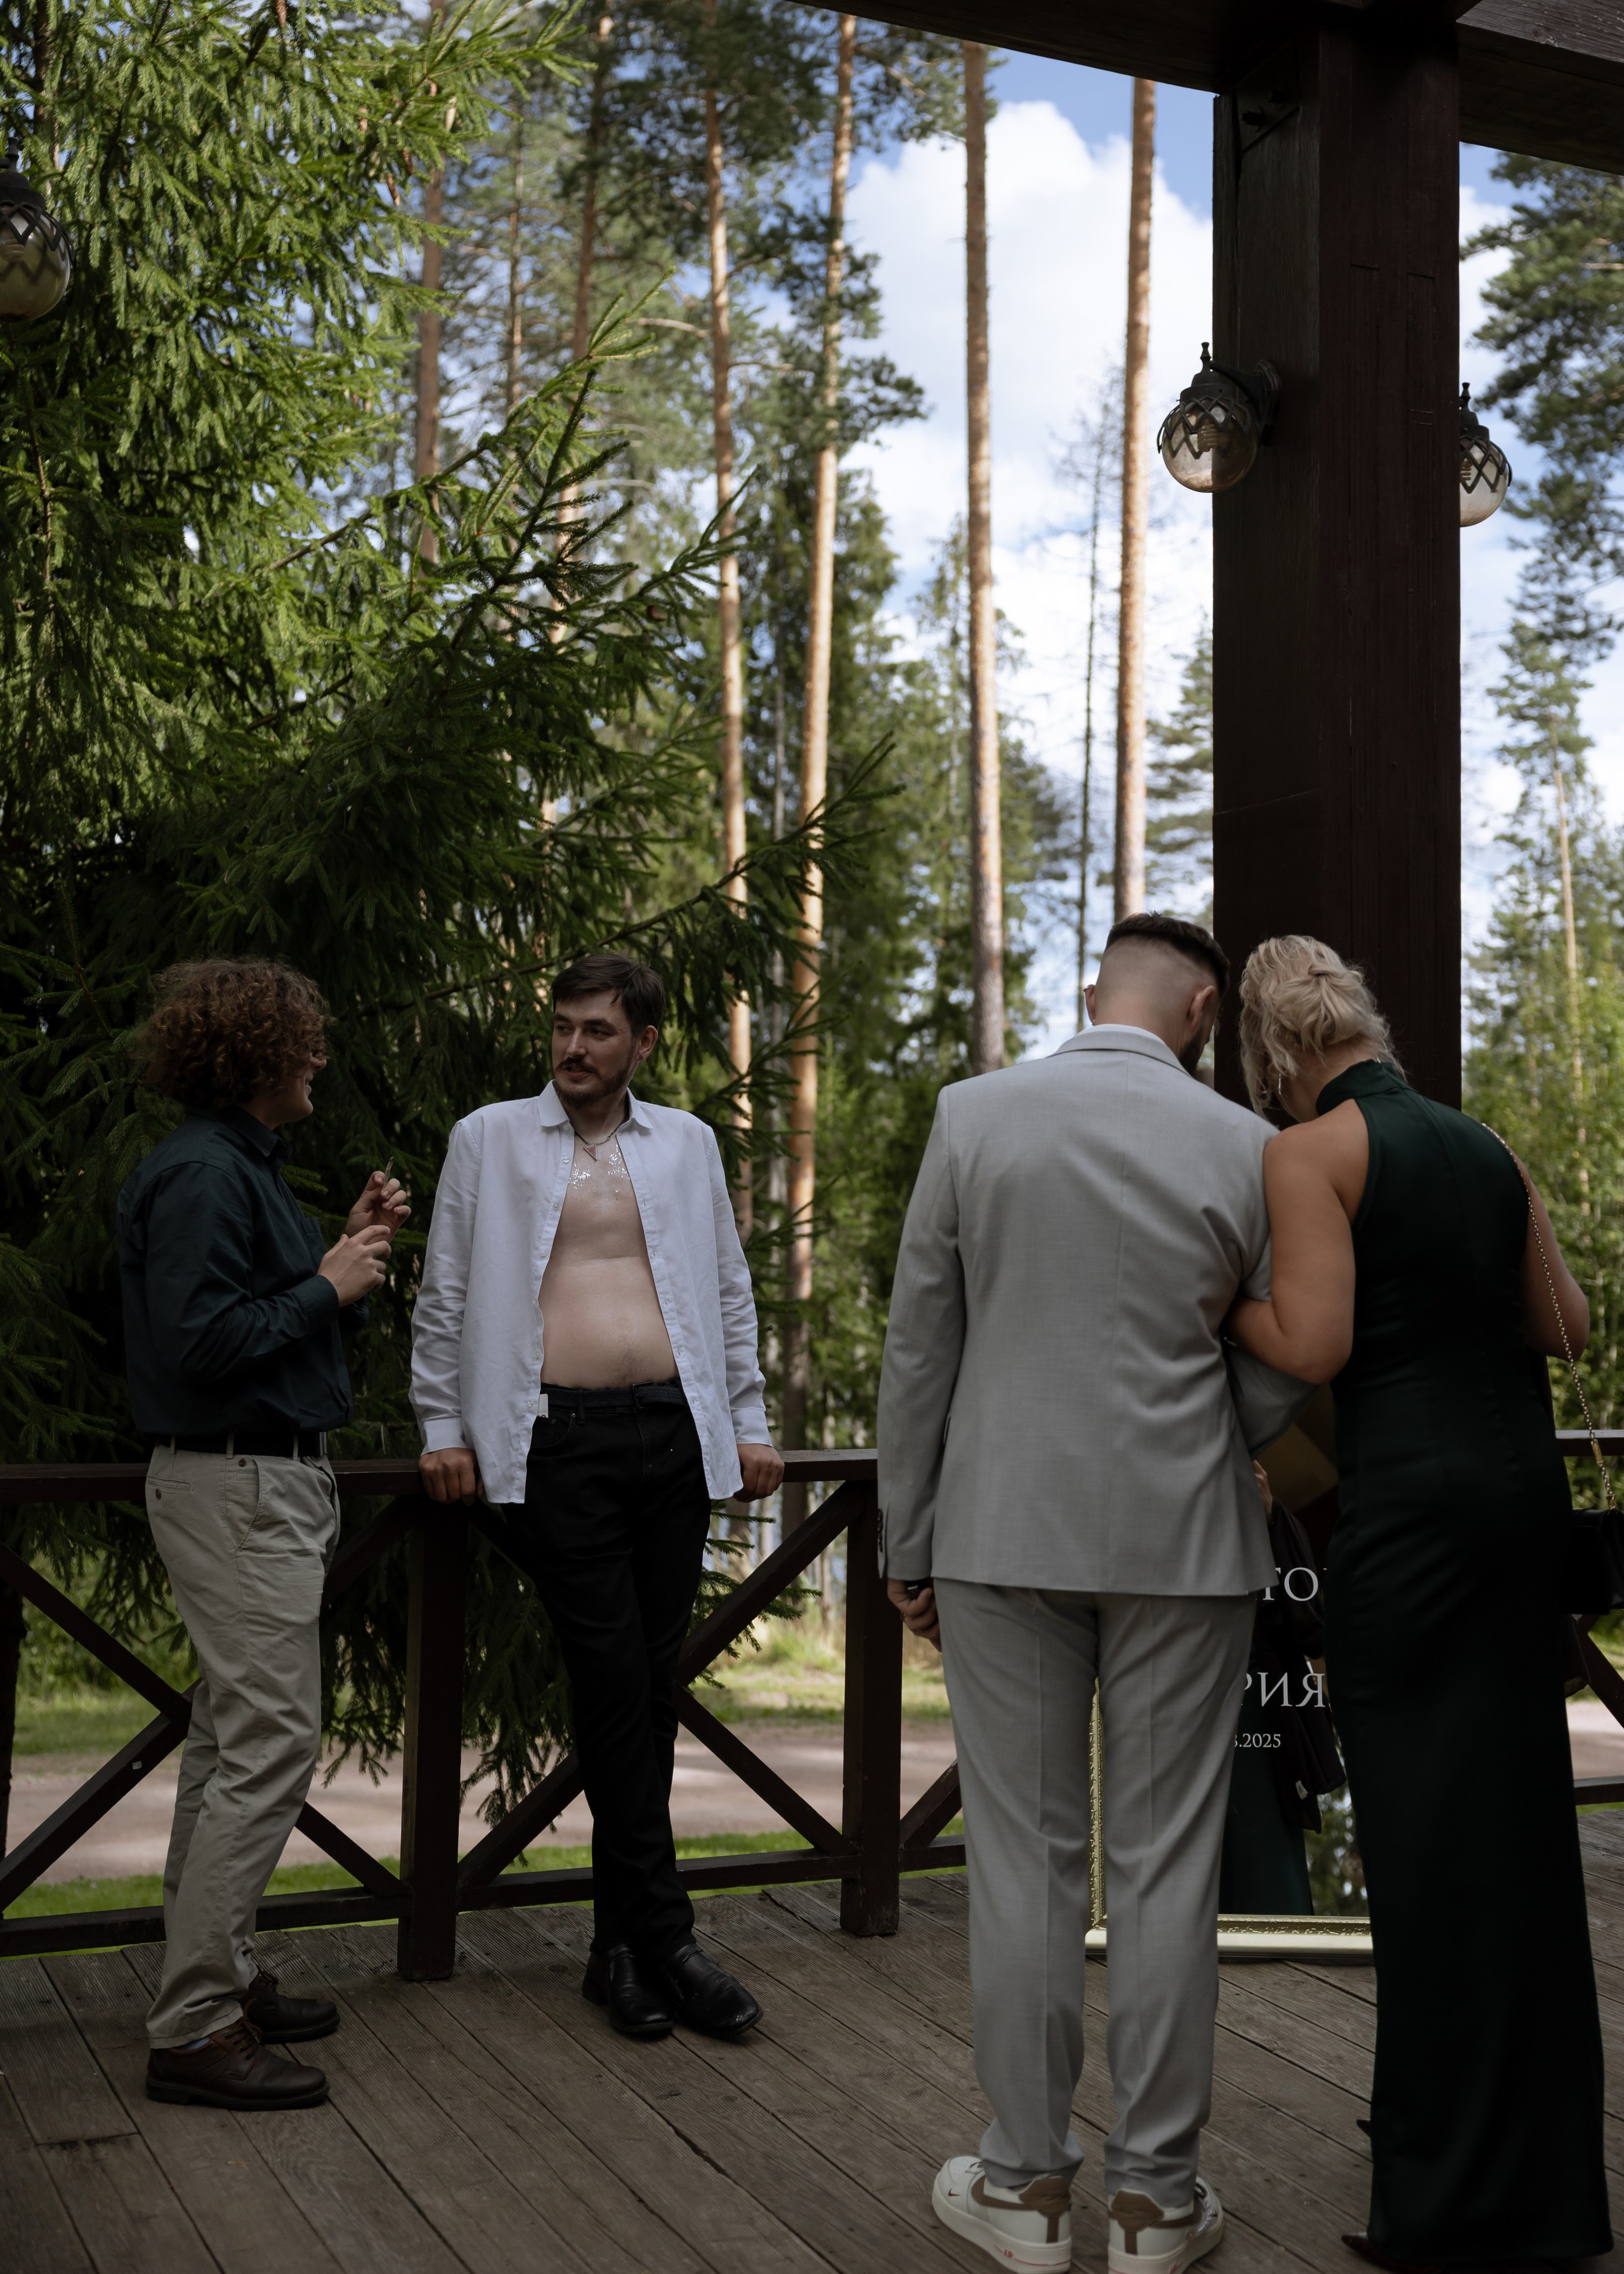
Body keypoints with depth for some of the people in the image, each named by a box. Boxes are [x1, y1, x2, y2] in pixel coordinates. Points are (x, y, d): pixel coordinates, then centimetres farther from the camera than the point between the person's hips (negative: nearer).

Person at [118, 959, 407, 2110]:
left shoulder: (244, 1166, 16)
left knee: (235, 1738, 15)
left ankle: (219, 1977, 25)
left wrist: (354, 1252, 7)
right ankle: (195, 2027, -5)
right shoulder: (200, 1173, -16)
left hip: (268, 1482, 11)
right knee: (270, 1745, -10)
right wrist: (330, 1286, -15)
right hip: (236, 1486, -11)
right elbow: (198, 1341, -23)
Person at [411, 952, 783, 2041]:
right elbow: (445, 1295, 10)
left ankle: (620, 1942, 16)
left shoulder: (686, 1143, 15)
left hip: (675, 1434, 3)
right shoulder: (490, 1139, 8)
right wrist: (444, 1426, 3)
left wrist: (751, 1422, 12)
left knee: (651, 1692, 5)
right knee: (614, 1683, -8)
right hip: (557, 1441, -3)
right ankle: (666, 1940, -1)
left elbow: (731, 1290, 18)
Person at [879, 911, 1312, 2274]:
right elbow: (1278, 1389, 2)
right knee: (1167, 1864, 8)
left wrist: (906, 1545, 6)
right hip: (1184, 1545, 0)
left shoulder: (975, 1117, -3)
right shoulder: (1247, 1148, -4)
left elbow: (918, 1348, -1)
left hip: (1007, 1536, 0)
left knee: (1024, 1859, 9)